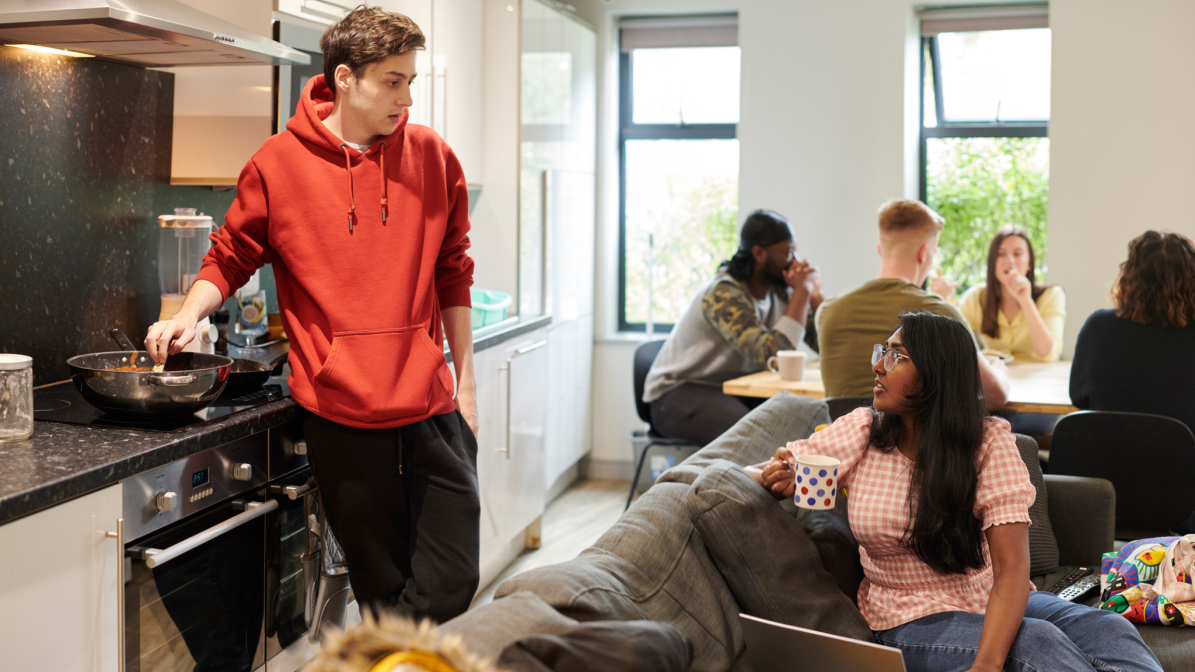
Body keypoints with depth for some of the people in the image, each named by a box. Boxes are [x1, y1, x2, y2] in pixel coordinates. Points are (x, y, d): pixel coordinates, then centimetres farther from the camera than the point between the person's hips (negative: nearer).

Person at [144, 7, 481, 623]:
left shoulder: (432, 158, 6)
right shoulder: (277, 164, -1)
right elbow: (230, 258, 10)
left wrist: (465, 382, 10)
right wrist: (188, 315, -9)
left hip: (431, 409, 3)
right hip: (340, 413, -2)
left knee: (450, 585, 0)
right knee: (381, 589, 6)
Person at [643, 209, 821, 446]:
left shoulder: (778, 291, 3)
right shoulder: (725, 294, -22)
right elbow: (773, 354, -35)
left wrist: (814, 293, -9)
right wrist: (802, 291, -26)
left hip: (734, 390, 8)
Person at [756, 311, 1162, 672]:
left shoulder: (989, 443, -11)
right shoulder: (859, 433, -5)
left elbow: (1011, 566, -19)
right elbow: (774, 476, 5)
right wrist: (779, 479, -22)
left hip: (993, 602, 1)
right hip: (912, 616, -1)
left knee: (1109, 630, -27)